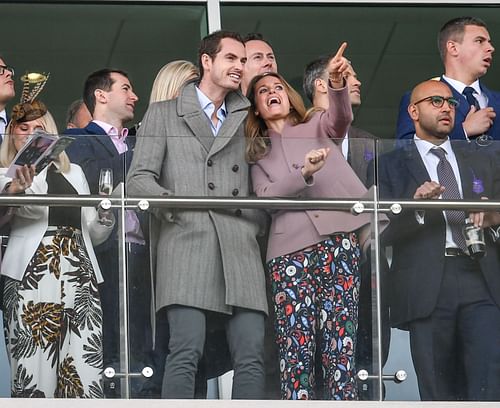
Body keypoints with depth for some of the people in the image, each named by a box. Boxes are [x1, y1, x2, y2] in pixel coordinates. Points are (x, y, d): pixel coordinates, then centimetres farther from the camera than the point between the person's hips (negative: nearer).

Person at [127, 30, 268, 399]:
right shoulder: (164, 114, 16)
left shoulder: (247, 119, 25)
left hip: (241, 247, 3)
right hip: (187, 242, -3)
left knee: (251, 356, -7)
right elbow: (139, 178, 7)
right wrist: (173, 206, -9)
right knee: (186, 352, -17)